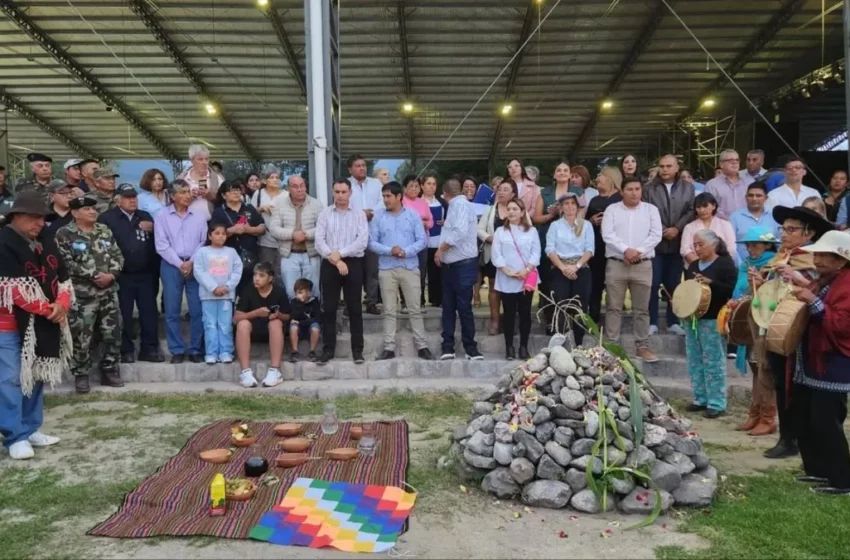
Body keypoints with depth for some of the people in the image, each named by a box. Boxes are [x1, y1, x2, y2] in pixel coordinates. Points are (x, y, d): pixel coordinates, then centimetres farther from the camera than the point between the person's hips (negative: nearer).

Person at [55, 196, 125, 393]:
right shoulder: (64, 234, -5)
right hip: (81, 295, -5)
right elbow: (66, 263, -14)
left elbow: (118, 255, 7)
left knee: (113, 334, 8)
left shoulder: (105, 231, 10)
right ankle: (80, 375, 15)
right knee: (82, 338, 0)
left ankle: (110, 371, 22)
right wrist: (93, 276, -15)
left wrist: (111, 274, -11)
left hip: (109, 293, 5)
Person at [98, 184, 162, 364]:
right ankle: (126, 351, 15)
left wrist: (152, 230, -9)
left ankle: (149, 349, 14)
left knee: (149, 313, 5)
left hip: (145, 274, 4)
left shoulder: (145, 217, 13)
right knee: (124, 315, 5)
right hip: (121, 276, -3)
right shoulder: (106, 218, -2)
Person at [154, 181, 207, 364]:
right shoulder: (162, 216, 4)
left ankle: (195, 350, 9)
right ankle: (177, 351, 9)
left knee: (197, 310, 0)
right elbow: (161, 246, -3)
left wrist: (191, 262, -7)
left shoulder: (199, 215, 8)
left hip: (195, 266, 1)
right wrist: (180, 264, -9)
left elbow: (204, 242, 3)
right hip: (171, 266, -1)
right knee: (172, 311, 1)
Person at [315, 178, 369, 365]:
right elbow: (319, 242, -2)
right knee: (329, 308, 4)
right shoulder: (325, 214, 6)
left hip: (353, 264, -1)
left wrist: (340, 253, -13)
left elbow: (363, 241, -8)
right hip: (329, 264, 1)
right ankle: (328, 349, 11)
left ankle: (357, 349, 10)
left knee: (354, 308, 3)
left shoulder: (359, 214, 4)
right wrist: (336, 261, -12)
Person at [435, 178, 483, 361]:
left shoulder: (461, 204, -12)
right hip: (450, 264, 9)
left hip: (463, 264, -9)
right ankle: (448, 347, 13)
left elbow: (460, 232, -25)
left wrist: (440, 249, -17)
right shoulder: (455, 205, 18)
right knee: (448, 306, 8)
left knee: (464, 307, -4)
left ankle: (470, 347, 6)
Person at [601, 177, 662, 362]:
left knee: (642, 309, 6)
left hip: (643, 265, 1)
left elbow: (656, 235, 0)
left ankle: (643, 346, 14)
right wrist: (626, 250, -17)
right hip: (616, 264, -1)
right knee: (613, 307, 2)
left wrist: (638, 251, -13)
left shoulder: (651, 209, 9)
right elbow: (607, 235, -6)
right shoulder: (612, 209, 6)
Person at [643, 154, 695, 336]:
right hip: (655, 243, -2)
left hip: (677, 243, 2)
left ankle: (673, 322, 17)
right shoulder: (649, 188, 4)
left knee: (674, 284, 9)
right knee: (653, 284, -2)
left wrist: (677, 228, -12)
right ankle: (652, 322, 6)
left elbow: (692, 211, 1)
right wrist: (661, 231, -12)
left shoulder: (688, 188, 10)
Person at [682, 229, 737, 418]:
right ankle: (701, 399, 20)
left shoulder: (725, 264, -5)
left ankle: (717, 404, 2)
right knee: (695, 361, 10)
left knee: (713, 362, -5)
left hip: (713, 320, -7)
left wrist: (710, 283, -25)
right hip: (692, 318, 7)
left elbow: (732, 290, -15)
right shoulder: (693, 265, 16)